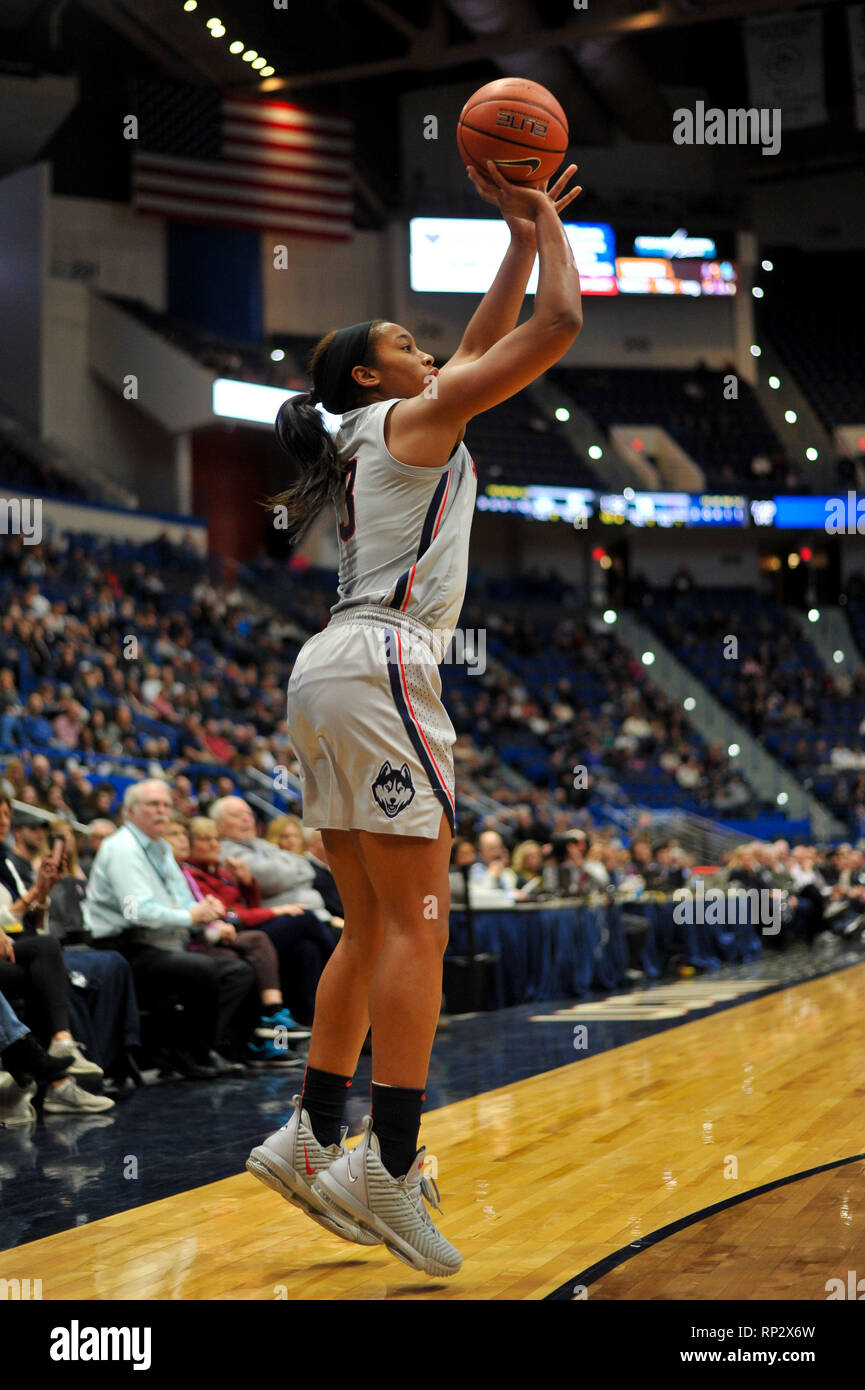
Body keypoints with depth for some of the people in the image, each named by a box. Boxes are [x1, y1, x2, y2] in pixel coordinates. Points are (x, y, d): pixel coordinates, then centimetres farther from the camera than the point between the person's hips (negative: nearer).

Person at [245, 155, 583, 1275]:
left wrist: (521, 237, 34)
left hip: (327, 678, 10)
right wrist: (544, 223, 15)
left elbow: (481, 345, 36)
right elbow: (560, 321, 0)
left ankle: (311, 1140, 11)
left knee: (373, 929, 11)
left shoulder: (382, 433, 25)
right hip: (378, 666, -10)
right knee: (416, 925, -12)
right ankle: (388, 1169, -17)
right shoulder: (414, 418, 1)